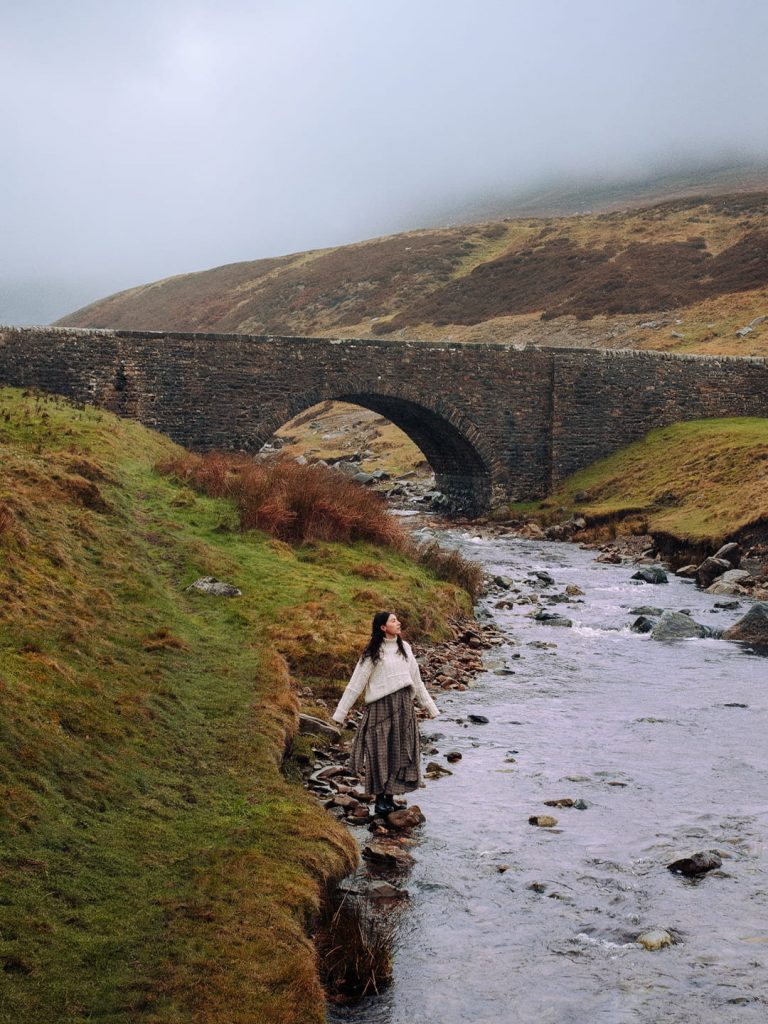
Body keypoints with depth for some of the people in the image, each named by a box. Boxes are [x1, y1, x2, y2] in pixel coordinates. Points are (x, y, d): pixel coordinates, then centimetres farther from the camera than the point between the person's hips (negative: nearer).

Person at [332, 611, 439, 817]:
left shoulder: (404, 648, 11)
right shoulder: (373, 653, -6)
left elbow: (417, 681, 19)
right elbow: (355, 684, -6)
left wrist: (430, 707, 20)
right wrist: (340, 713, -7)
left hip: (404, 705, 5)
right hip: (382, 706, -5)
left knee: (401, 752, 6)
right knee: (380, 753, -2)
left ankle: (390, 798, 15)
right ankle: (379, 800, 7)